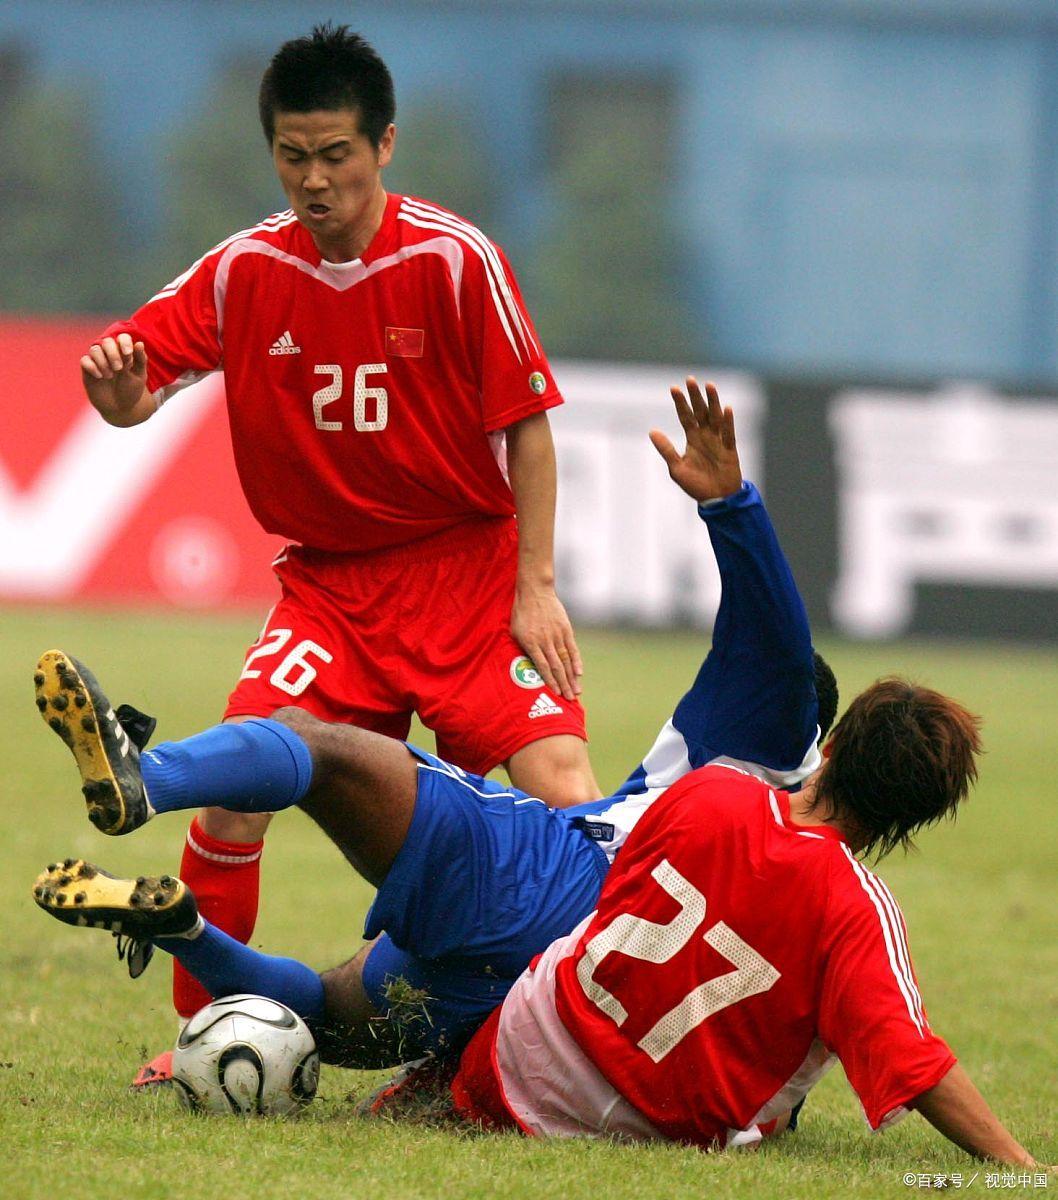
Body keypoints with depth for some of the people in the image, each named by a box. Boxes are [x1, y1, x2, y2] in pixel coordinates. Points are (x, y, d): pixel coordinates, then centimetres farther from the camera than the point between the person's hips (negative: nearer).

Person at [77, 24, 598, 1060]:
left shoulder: (454, 261, -11)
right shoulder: (244, 272, -2)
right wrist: (116, 382, -27)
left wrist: (535, 586, -10)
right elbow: (131, 396, -2)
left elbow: (528, 424, -6)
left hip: (467, 565, -2)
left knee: (560, 782, -18)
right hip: (325, 579, 2)